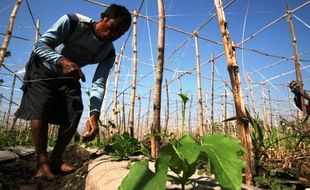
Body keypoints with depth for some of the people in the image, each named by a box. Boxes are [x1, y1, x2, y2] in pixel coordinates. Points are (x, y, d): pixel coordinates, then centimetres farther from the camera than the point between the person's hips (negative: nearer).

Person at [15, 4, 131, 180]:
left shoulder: (108, 53, -20)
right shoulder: (73, 22, -29)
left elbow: (99, 84, -27)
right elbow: (40, 45, -27)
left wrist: (94, 114, -43)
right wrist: (62, 61, -50)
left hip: (69, 76, 3)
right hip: (44, 68, -3)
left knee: (74, 114, -11)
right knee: (40, 109, -20)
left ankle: (56, 160, 4)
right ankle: (43, 162, -10)